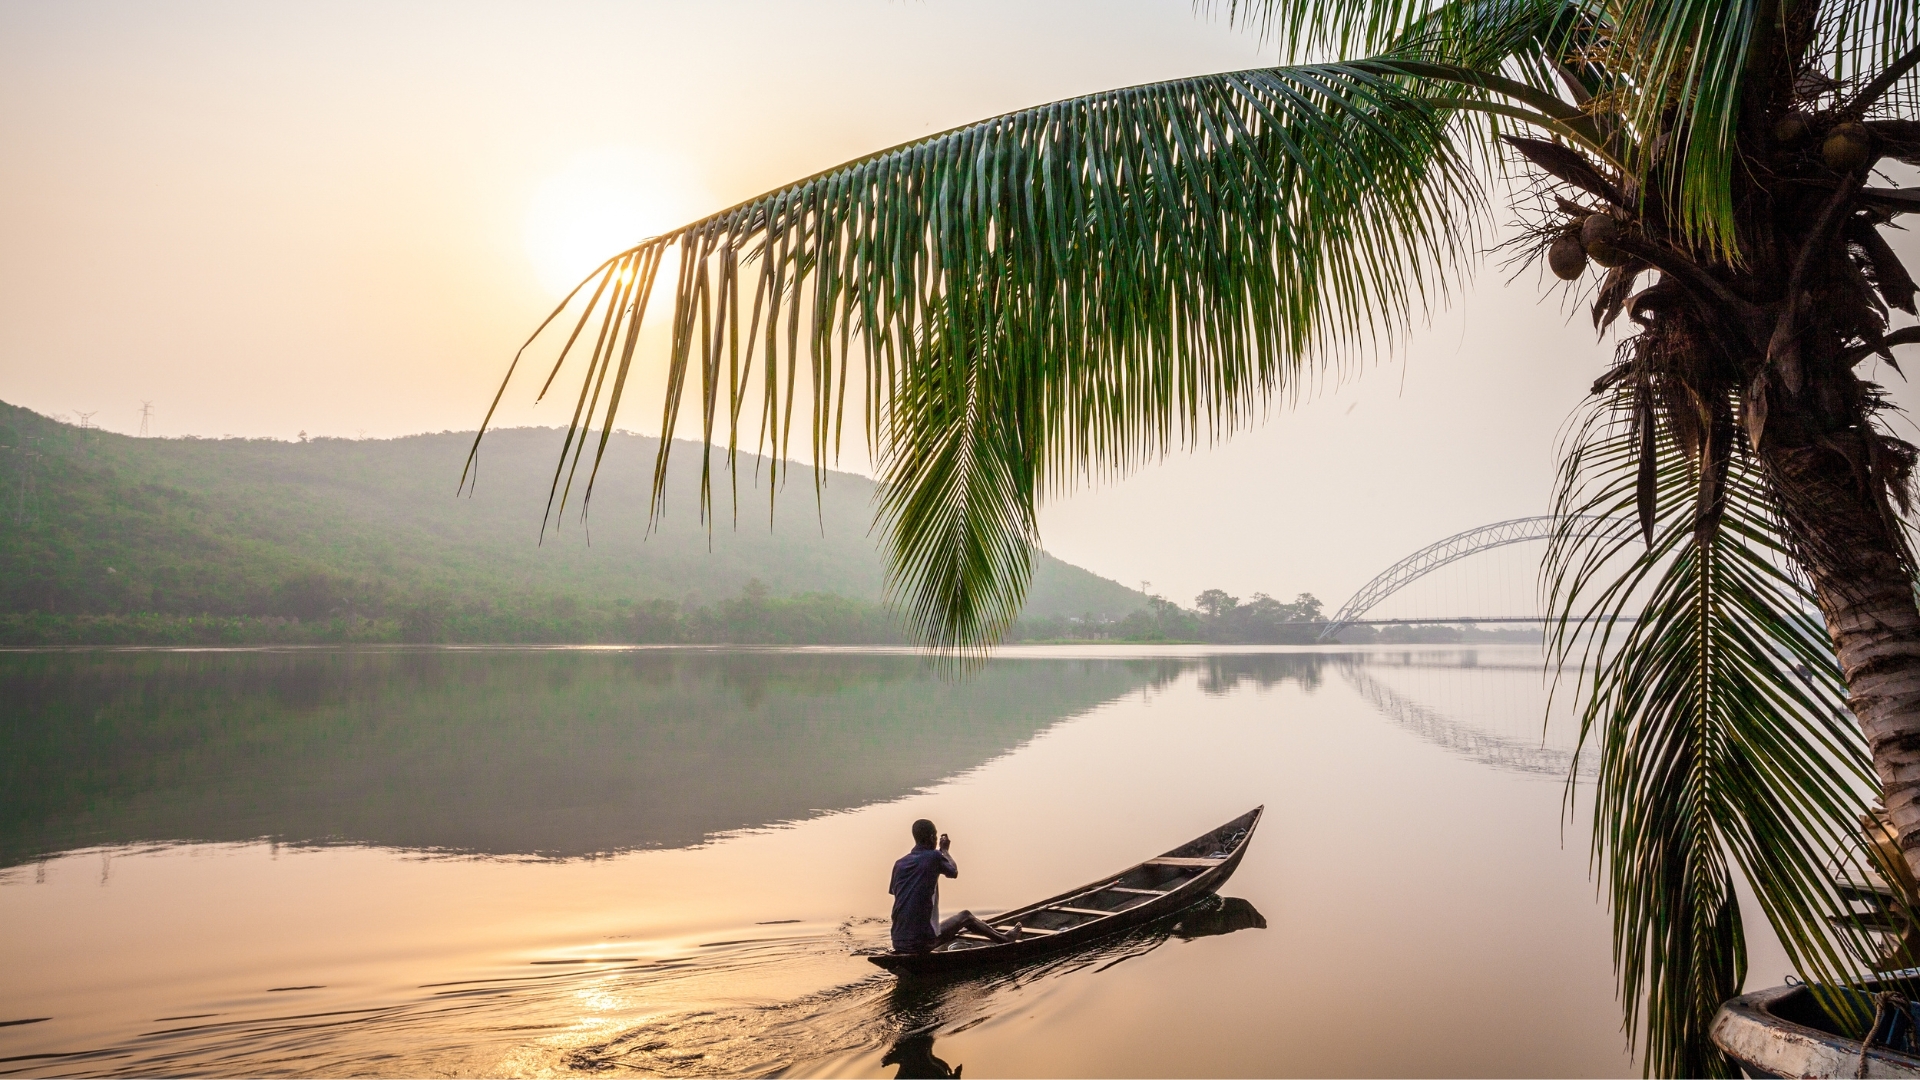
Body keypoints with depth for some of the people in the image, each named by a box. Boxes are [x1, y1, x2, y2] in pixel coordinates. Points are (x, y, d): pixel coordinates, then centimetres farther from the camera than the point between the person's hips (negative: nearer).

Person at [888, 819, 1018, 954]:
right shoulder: (934, 857, -7)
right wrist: (945, 850, 27)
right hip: (923, 942, -5)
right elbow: (954, 872, 12)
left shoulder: (899, 863, 5)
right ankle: (1005, 939, 36)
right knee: (966, 916, 19)